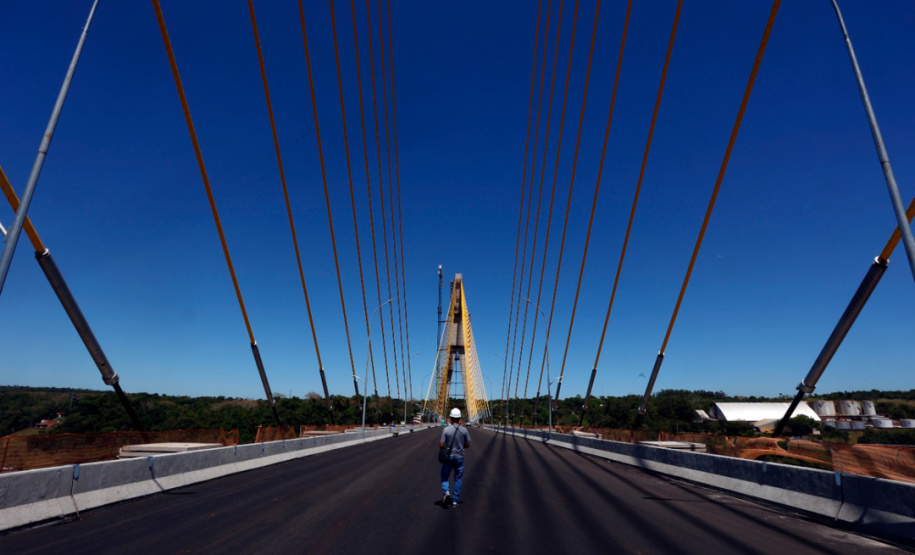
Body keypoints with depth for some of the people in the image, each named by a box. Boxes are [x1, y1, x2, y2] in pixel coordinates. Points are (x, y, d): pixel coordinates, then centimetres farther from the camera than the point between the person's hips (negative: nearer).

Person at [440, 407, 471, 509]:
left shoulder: (446, 429, -11)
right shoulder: (464, 430, -5)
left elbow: (441, 445, -11)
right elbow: (467, 445, 1)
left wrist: (443, 447, 11)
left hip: (448, 456, -1)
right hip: (459, 457, 1)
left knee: (444, 477, 15)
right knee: (458, 479, 12)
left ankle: (446, 492, -10)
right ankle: (455, 501, 13)